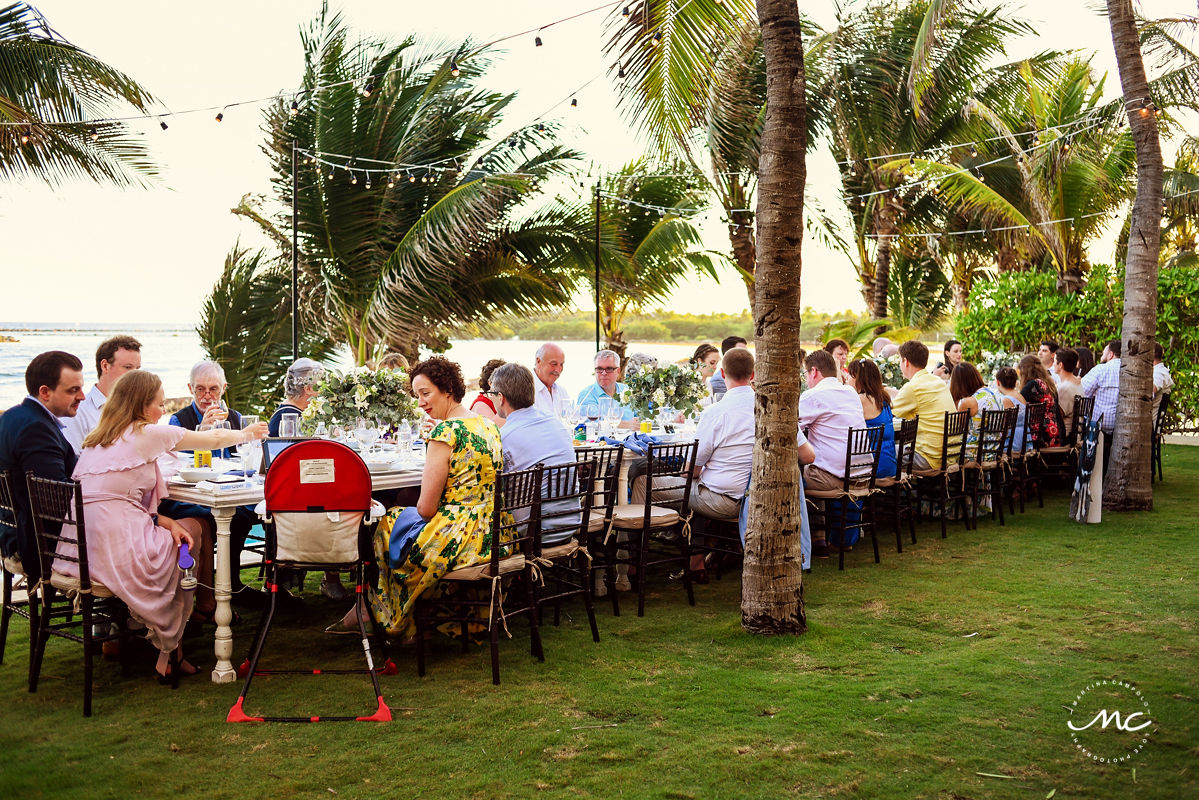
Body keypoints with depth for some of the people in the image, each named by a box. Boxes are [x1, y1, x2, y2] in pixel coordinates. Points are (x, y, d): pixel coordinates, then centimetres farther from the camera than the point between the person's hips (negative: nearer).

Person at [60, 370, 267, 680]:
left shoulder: (98, 439, 17)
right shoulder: (147, 433, -5)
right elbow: (215, 440, 7)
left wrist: (162, 520, 4)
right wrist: (247, 433, 27)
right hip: (115, 549, -8)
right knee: (192, 530, 16)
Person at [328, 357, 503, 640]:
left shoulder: (445, 431, -18)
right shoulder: (489, 425, 8)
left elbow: (426, 507, -16)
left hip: (460, 540, -8)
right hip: (495, 535, 8)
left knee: (388, 525, 16)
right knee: (401, 517, 26)